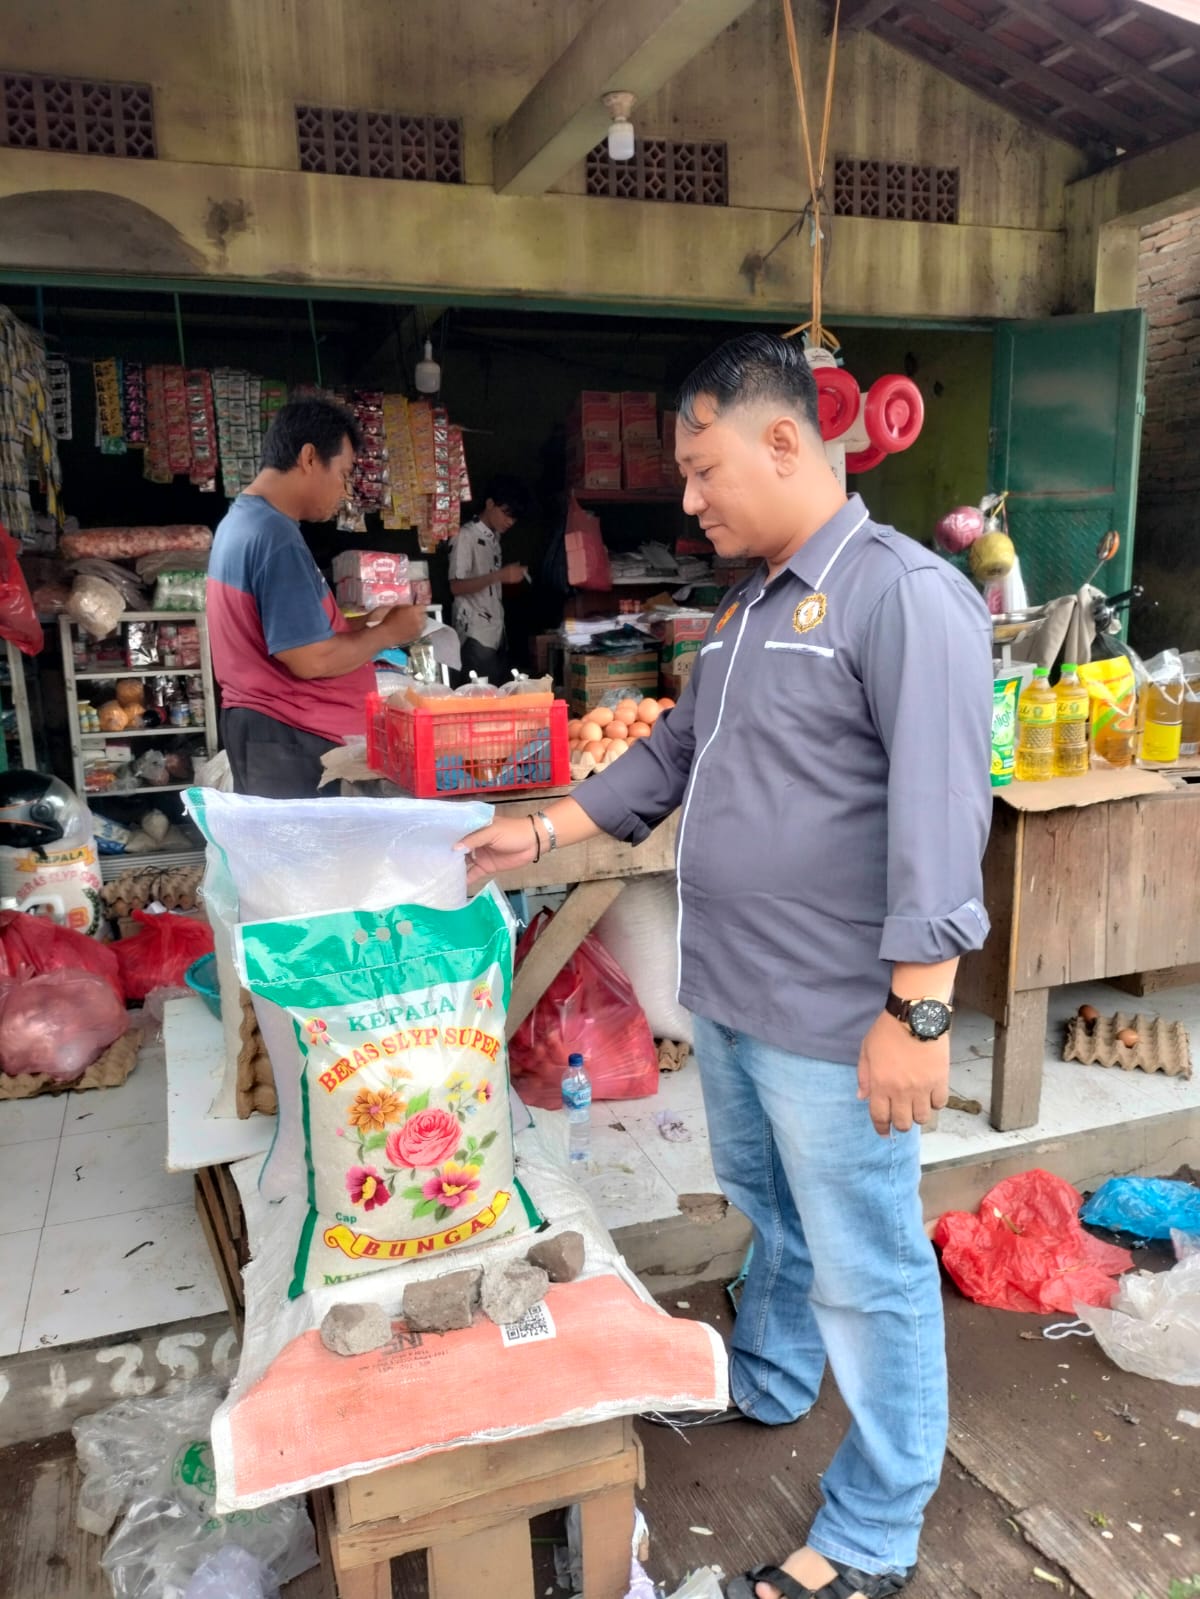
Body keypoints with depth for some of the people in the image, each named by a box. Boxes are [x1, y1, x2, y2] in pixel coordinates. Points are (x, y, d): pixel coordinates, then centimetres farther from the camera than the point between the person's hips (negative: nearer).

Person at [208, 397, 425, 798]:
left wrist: (364, 621, 9)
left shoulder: (242, 520, 12)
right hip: (289, 738, -10)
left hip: (266, 726, 10)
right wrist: (387, 632, -10)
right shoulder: (276, 538, -20)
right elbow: (311, 660, -24)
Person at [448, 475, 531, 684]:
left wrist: (510, 576, 9)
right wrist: (500, 575, -25)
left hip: (497, 631, 8)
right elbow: (456, 587, -19)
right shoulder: (466, 536, -12)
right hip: (476, 636, -8)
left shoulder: (495, 537, 14)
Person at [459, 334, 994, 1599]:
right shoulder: (744, 611, 12)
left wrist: (918, 1008, -24)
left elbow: (939, 810, -23)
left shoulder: (901, 593, -16)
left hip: (834, 1022, -8)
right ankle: (767, 1383, 51)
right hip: (727, 998, 8)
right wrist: (543, 833, 14)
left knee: (865, 1271, 8)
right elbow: (673, 756, 20)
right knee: (769, 1213, 27)